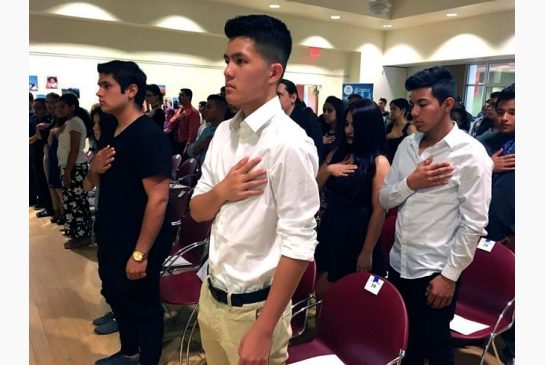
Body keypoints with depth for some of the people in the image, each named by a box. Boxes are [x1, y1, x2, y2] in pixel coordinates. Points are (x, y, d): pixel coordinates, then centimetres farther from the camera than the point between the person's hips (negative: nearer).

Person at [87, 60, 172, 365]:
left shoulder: (149, 135, -21)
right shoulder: (109, 133, 8)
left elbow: (158, 198, -25)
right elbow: (97, 183, 18)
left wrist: (140, 253, -24)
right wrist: (95, 168, -6)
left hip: (136, 246, -9)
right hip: (110, 241, 10)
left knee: (144, 307, 9)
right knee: (116, 298, 24)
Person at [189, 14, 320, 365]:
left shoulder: (289, 142, -20)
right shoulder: (223, 132, 2)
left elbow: (298, 244, -20)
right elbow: (197, 211, 7)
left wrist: (263, 330, -17)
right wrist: (222, 191, -15)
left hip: (254, 307, -6)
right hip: (211, 295, 7)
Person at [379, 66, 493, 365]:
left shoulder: (470, 154, -14)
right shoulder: (406, 145, 4)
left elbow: (474, 224, -15)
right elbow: (384, 199, 5)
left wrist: (449, 275, -14)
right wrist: (410, 182, -14)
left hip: (435, 272, -5)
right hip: (399, 264, 6)